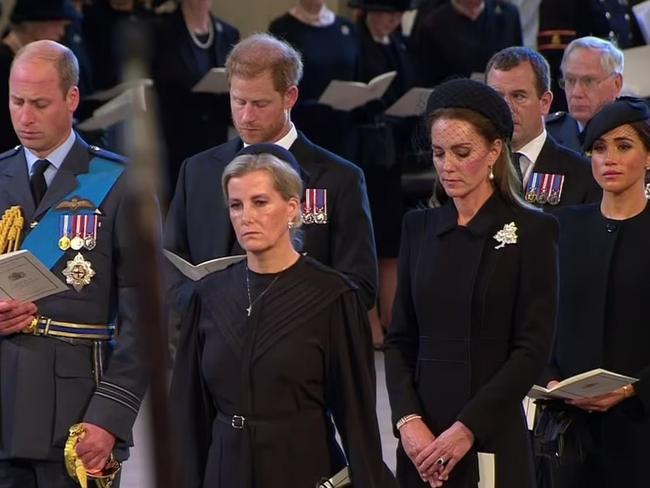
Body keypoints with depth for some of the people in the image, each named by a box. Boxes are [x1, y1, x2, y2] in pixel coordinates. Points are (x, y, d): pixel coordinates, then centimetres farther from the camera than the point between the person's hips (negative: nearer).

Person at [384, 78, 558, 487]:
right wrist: (408, 420, -6)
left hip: (493, 438, -4)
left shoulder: (531, 231, -3)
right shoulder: (420, 228, 11)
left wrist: (468, 428, -14)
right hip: (423, 439, 4)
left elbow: (533, 350, -8)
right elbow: (400, 339, 9)